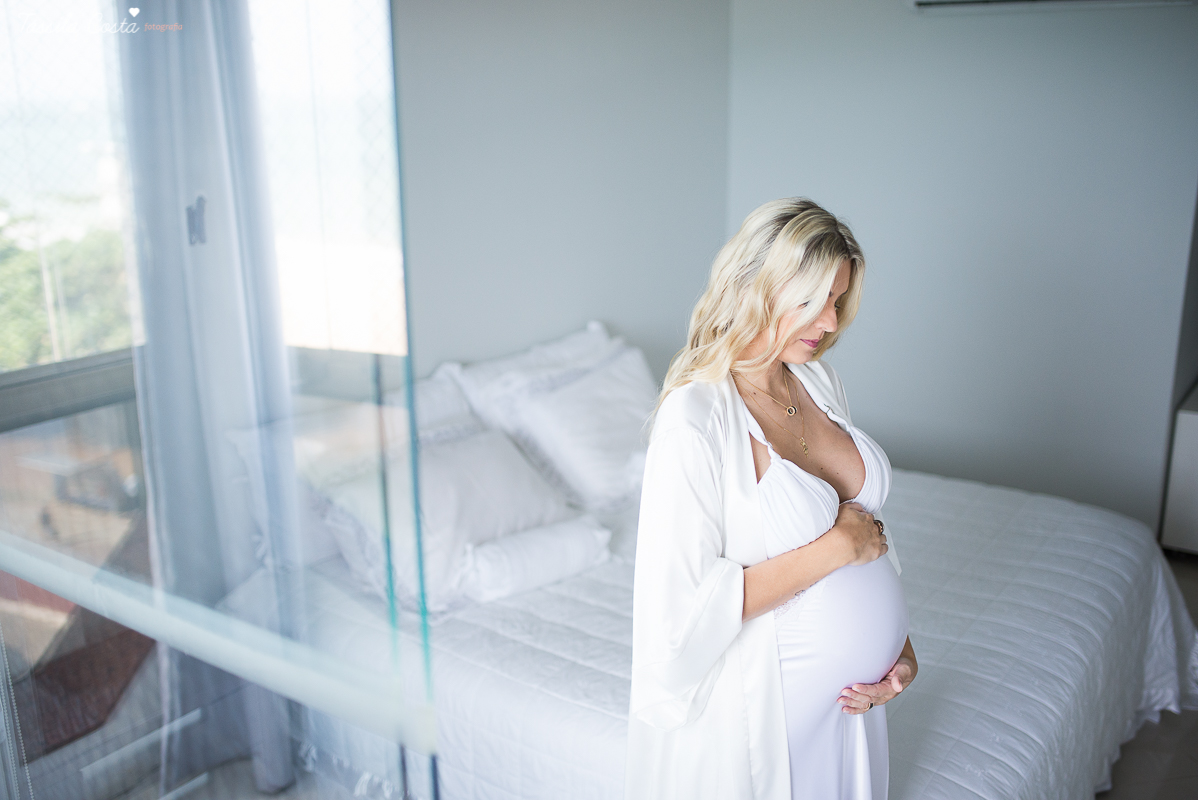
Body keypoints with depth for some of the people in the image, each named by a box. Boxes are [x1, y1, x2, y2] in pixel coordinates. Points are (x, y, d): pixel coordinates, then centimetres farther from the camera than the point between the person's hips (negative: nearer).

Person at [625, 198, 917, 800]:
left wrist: (900, 647, -1)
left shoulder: (819, 380, 0)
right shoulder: (694, 423, -26)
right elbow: (683, 611, -28)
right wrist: (835, 547, -23)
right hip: (766, 712, -7)